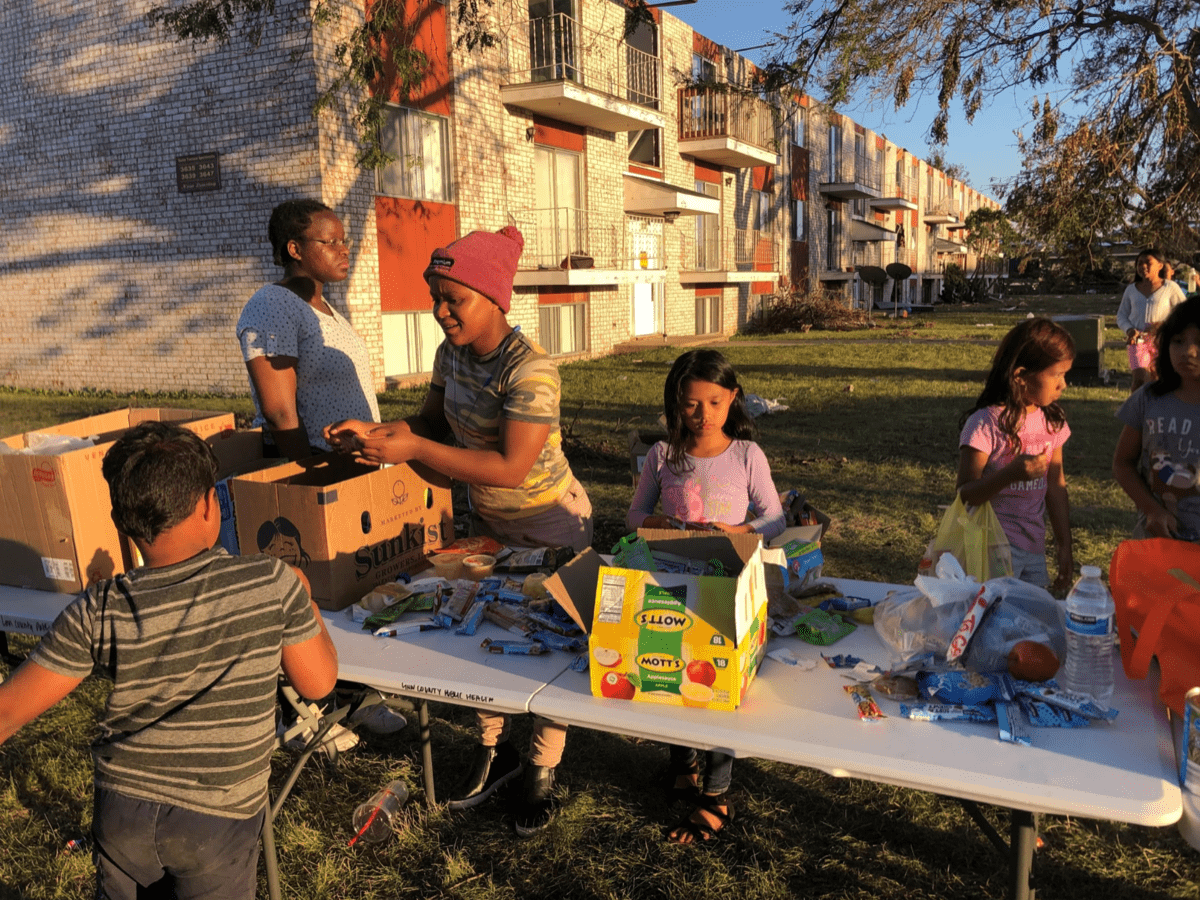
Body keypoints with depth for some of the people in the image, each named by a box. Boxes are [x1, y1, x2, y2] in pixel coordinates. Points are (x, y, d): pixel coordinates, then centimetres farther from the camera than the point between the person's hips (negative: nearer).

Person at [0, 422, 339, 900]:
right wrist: (303, 601, 6)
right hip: (218, 823, -2)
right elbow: (318, 682, -7)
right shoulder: (273, 583, -19)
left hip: (121, 812, 3)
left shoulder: (99, 613, -14)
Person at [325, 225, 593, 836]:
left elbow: (511, 467, -33)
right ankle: (495, 751, 37)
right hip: (486, 521, 7)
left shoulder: (530, 370, -29)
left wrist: (412, 450, -35)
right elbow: (433, 422, 5)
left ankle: (542, 774, 27)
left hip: (550, 526, -7)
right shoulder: (452, 352, -4)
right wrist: (375, 434, -14)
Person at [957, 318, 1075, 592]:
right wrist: (1012, 473, -30)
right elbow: (965, 495, -15)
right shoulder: (985, 424, -14)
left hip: (1034, 550, 7)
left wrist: (1065, 547, 15)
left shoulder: (1052, 420, 7)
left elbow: (1056, 485, 14)